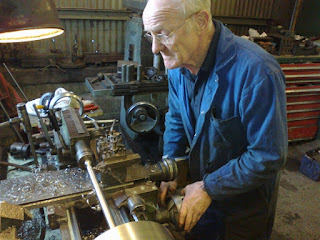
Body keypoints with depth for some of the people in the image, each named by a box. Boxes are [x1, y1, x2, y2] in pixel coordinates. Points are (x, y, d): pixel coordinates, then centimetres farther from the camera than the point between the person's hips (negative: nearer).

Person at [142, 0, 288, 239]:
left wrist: (208, 188, -22)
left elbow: (269, 156, -28)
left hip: (245, 201, -5)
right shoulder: (180, 62, -10)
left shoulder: (256, 71, -33)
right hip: (201, 186, 6)